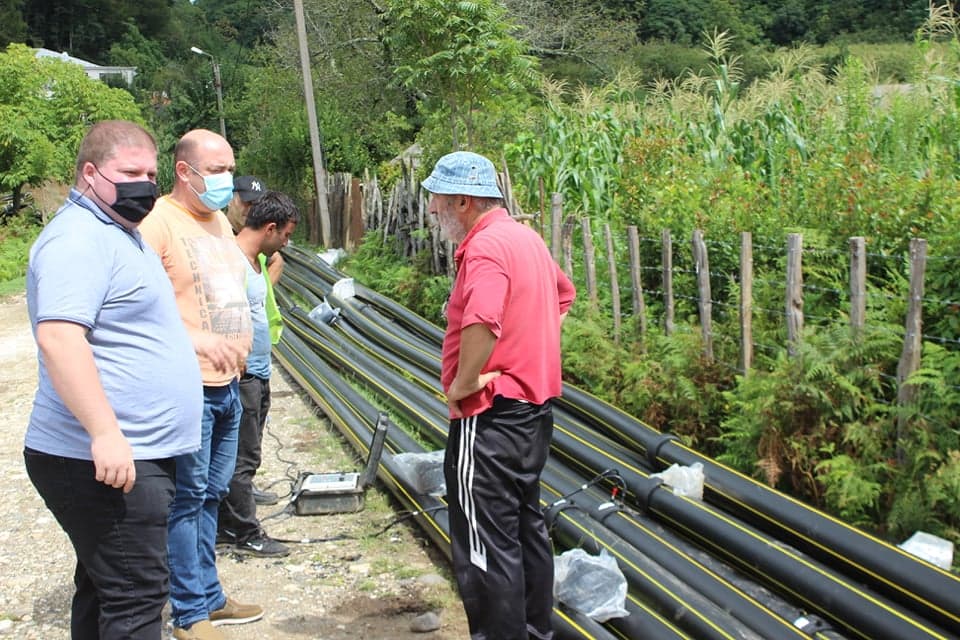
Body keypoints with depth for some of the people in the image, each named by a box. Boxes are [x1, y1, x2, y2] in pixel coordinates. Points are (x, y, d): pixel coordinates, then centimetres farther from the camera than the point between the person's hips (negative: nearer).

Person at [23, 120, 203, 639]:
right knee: (135, 598, -6)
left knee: (103, 590, 18)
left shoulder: (119, 233, 18)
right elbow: (57, 337, -28)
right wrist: (106, 433, -33)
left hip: (130, 455, 10)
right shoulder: (78, 239, -16)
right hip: (107, 461, -10)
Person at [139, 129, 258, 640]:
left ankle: (208, 598, 29)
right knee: (187, 499, 2)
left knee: (211, 495, 17)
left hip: (227, 385, 9)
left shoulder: (220, 221, 14)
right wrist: (194, 339, -33)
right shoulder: (158, 222, -14)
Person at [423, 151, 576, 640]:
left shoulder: (485, 247, -20)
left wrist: (461, 385, -22)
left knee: (486, 544, -1)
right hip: (535, 402, 11)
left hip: (493, 416, -11)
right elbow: (563, 293, 27)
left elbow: (481, 325, -37)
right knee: (526, 523, 21)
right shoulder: (526, 237, 11)